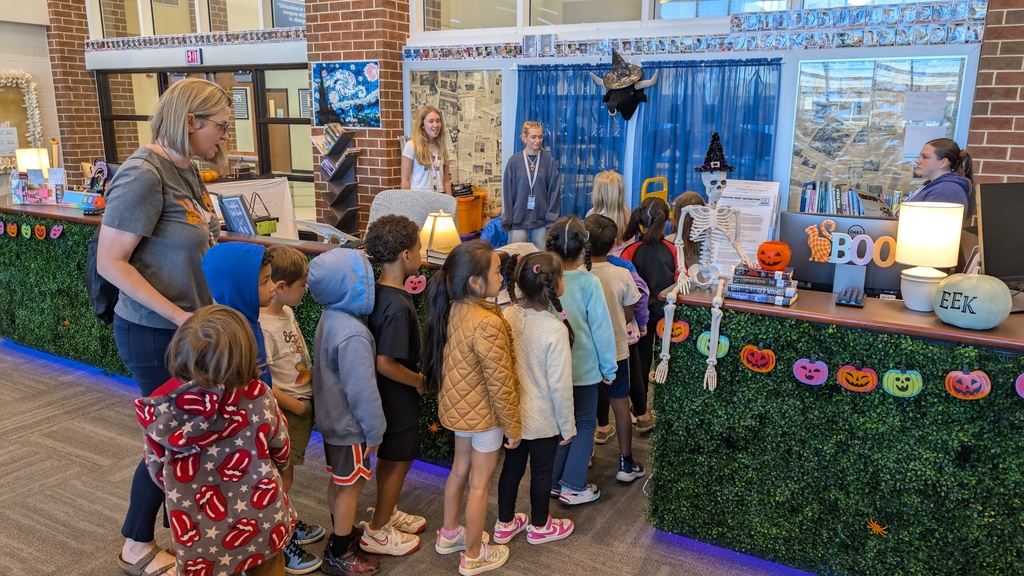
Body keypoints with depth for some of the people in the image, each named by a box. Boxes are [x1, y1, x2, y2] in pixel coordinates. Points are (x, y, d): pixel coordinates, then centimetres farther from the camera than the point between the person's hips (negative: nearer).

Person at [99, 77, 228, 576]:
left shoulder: (184, 170, 4)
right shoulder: (143, 175, -22)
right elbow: (110, 262, -22)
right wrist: (177, 315, -25)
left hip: (190, 326, 8)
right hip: (155, 334, -8)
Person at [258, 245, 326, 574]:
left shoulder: (287, 312, 2)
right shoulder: (262, 327, -26)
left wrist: (310, 389, 8)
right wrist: (296, 406, -16)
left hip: (303, 406, 8)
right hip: (285, 412, -8)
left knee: (285, 475, 23)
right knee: (282, 479, 6)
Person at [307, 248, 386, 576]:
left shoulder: (329, 318, 0)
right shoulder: (352, 334, -30)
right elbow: (362, 390, -27)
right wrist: (374, 430, -16)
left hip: (331, 417, 9)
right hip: (349, 425, -9)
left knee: (338, 481, 23)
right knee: (351, 487, 7)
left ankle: (343, 534, 41)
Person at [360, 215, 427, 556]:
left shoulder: (379, 292, -1)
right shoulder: (398, 305, -30)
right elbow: (385, 364, -29)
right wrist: (419, 381, -14)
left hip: (388, 392, 9)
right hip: (398, 395, -9)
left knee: (390, 458, 23)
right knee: (399, 461, 8)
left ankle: (387, 513, 41)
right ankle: (377, 532, 24)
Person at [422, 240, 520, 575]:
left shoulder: (453, 309, -6)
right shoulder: (488, 323, -31)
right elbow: (499, 383, -25)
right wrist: (512, 426, -12)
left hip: (459, 405, 8)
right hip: (484, 412, -8)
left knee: (461, 469, 25)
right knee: (480, 483, 10)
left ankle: (449, 534, 45)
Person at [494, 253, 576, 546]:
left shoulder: (507, 317, -12)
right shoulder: (555, 329, -27)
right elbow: (560, 385, -21)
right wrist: (567, 426, -7)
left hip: (512, 414, 5)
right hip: (543, 419, -5)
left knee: (512, 466, 21)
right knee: (541, 472, 17)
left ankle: (505, 523, 40)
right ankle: (539, 526, 39)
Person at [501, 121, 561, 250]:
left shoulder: (549, 161, 0)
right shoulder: (514, 161, -2)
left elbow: (555, 191, 1)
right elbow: (507, 192, -1)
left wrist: (552, 218, -4)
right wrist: (507, 220, -3)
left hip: (541, 220, 1)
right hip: (518, 219, 0)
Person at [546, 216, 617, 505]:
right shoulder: (589, 283, -17)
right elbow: (601, 328, -12)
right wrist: (608, 367, 0)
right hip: (584, 367, -3)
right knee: (584, 424, 13)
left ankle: (555, 482, 29)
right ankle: (573, 486, 17)